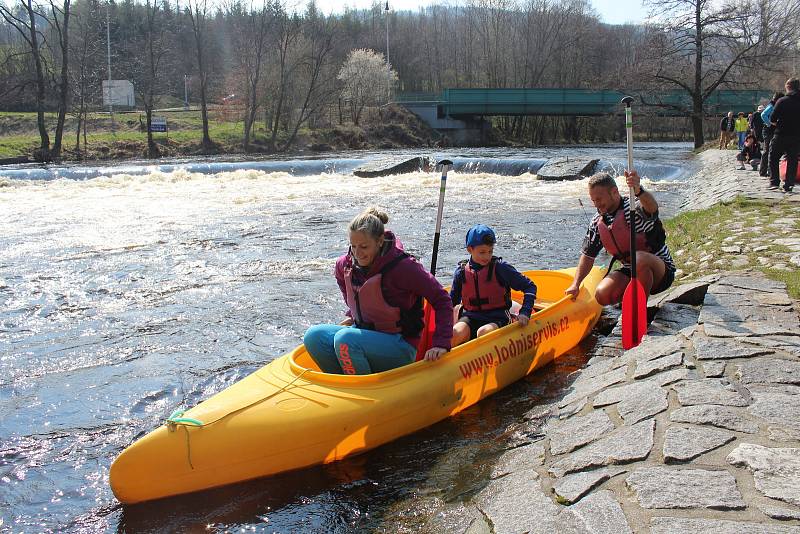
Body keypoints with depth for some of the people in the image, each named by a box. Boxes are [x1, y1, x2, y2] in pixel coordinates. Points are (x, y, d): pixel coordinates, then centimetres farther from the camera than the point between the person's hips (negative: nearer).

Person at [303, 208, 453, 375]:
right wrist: (352, 316, 13)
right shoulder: (345, 265, 0)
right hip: (364, 333, 7)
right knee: (313, 336, -15)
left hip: (401, 349, -6)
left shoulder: (403, 267, -18)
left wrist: (440, 343, -19)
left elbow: (442, 300, -13)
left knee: (344, 339, -31)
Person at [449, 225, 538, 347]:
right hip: (470, 317, 2)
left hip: (497, 318, -2)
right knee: (456, 333, -32)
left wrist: (524, 312, -11)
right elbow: (451, 301, 15)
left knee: (483, 332, -37)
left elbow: (529, 286, 0)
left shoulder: (500, 268, -5)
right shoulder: (461, 272, 4)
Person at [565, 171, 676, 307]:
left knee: (639, 259, -38)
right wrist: (575, 285, -1)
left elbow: (652, 207, -44)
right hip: (630, 271, 6)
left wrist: (638, 190, -66)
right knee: (602, 295, -19)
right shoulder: (597, 223, 1)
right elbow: (588, 255, 8)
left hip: (662, 271, -5)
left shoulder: (635, 207, -18)